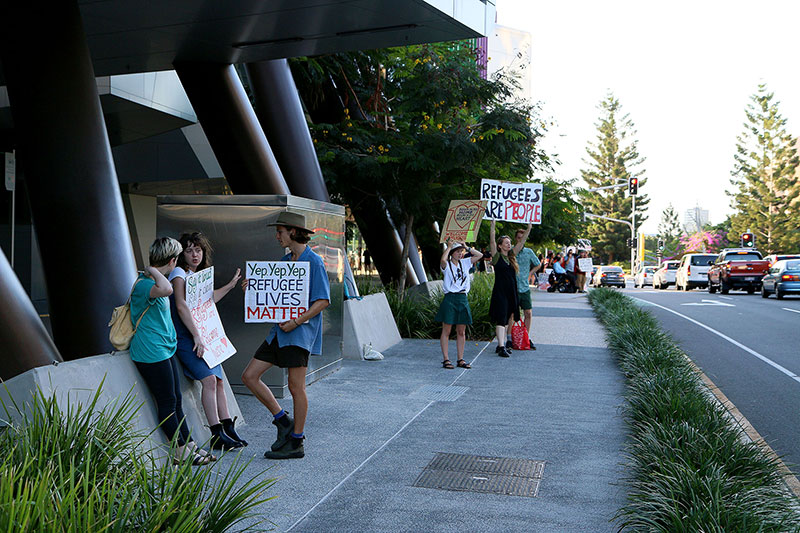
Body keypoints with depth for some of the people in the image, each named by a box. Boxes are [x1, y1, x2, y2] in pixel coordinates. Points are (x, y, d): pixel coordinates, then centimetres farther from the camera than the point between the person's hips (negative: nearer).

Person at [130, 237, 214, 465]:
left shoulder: (154, 281, 15)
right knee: (167, 403, -1)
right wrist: (152, 271, -28)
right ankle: (182, 451, 8)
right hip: (151, 353, -10)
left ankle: (189, 445, 19)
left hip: (165, 350, 10)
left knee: (176, 401, 13)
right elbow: (166, 289, -42)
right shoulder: (143, 284, -18)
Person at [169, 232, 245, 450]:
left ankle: (229, 430, 11)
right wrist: (196, 336, -23)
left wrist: (231, 284, 33)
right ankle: (217, 436, -12)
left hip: (201, 336, 8)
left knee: (218, 381, 5)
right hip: (185, 338, -8)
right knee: (209, 380, -16)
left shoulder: (198, 275, 17)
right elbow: (181, 306, -18)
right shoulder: (179, 273, -8)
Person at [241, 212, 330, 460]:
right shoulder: (285, 260, 15)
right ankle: (283, 421, 18)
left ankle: (296, 443, 12)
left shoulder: (313, 262, -10)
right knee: (250, 376, 6)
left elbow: (323, 300, -14)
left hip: (300, 332, -9)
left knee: (296, 387, -1)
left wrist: (297, 321, -21)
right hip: (280, 330, 9)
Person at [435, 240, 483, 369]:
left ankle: (460, 359, 14)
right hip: (450, 299, -5)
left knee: (461, 332, 8)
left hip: (463, 299, 5)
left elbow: (480, 255, 8)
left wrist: (466, 247, 5)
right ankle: (446, 360, 4)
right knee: (446, 331, 0)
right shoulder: (447, 265, -3)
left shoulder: (465, 263, 12)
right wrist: (449, 246, -13)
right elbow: (443, 260, -27)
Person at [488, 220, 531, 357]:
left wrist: (529, 227, 7)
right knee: (501, 319, -9)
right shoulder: (497, 256, -2)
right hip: (500, 292, -6)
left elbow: (522, 241, 13)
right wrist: (493, 223, -17)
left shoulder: (511, 255, 13)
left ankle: (502, 345, 16)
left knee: (507, 319, 10)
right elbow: (492, 239, -11)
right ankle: (501, 347, -13)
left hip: (511, 292, 6)